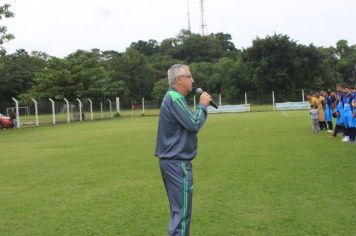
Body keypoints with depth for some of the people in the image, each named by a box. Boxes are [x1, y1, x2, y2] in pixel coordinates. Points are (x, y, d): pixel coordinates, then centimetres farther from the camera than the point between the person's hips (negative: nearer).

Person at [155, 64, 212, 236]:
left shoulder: (173, 97, 16)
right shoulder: (174, 98, -17)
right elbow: (194, 125, -20)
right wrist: (203, 105, -9)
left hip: (172, 160, 11)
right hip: (177, 162, -11)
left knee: (177, 208, 19)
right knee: (181, 210, -6)